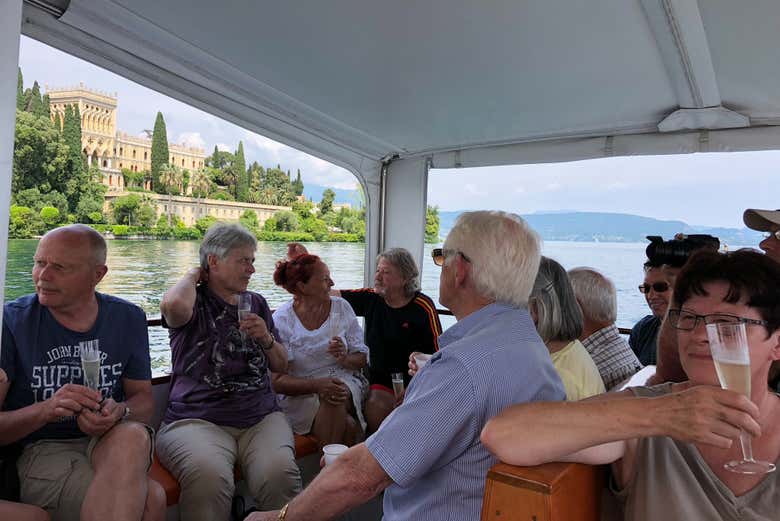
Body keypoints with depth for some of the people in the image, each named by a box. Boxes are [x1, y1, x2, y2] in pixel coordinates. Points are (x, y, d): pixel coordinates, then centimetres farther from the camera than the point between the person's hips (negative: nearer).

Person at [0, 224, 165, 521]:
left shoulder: (128, 318, 3)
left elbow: (144, 399, 5)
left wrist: (119, 412, -17)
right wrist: (46, 410, -25)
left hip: (115, 442, 4)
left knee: (133, 436, -35)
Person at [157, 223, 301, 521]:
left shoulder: (256, 303, 19)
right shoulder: (194, 301, 5)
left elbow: (281, 367, 22)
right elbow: (175, 304, -23)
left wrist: (266, 339, 0)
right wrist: (192, 276, -1)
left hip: (261, 417, 3)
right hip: (197, 418, -3)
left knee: (279, 474, -29)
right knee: (209, 477, -36)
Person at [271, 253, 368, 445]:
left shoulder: (341, 307, 3)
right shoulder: (281, 320, -7)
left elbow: (362, 358, 6)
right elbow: (278, 381, -11)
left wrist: (344, 359, -17)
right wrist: (317, 385, -27)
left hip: (344, 381, 3)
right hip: (299, 396, -3)